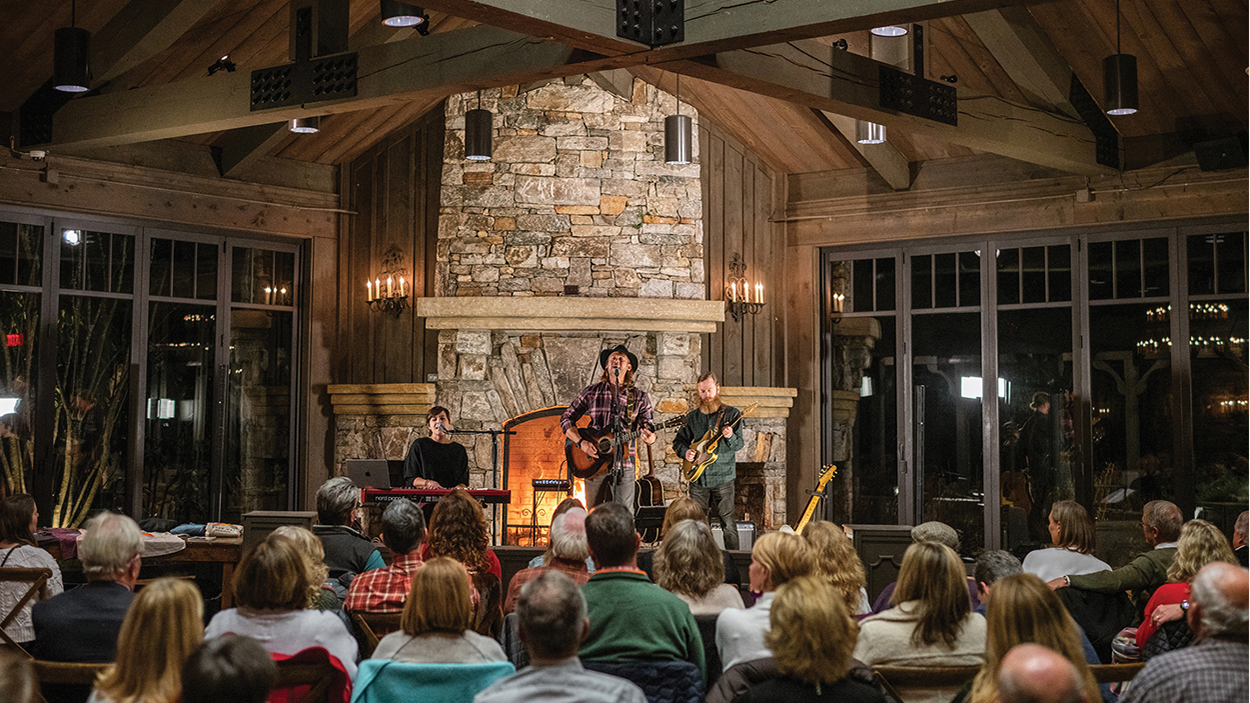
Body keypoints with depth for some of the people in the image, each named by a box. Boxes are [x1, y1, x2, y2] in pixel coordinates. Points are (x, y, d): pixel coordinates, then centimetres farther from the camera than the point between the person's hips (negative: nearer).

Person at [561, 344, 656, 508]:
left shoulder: (639, 397, 7)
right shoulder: (592, 392, 6)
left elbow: (646, 425, 3)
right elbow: (567, 419, 7)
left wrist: (649, 436, -22)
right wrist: (581, 442, -9)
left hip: (624, 465, 0)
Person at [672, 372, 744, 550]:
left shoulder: (731, 413, -1)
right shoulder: (692, 417, 10)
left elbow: (739, 444, -6)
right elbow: (678, 441, 17)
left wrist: (730, 437, -28)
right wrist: (685, 451, -3)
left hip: (723, 476, -3)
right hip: (698, 477, 4)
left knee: (727, 522, -3)